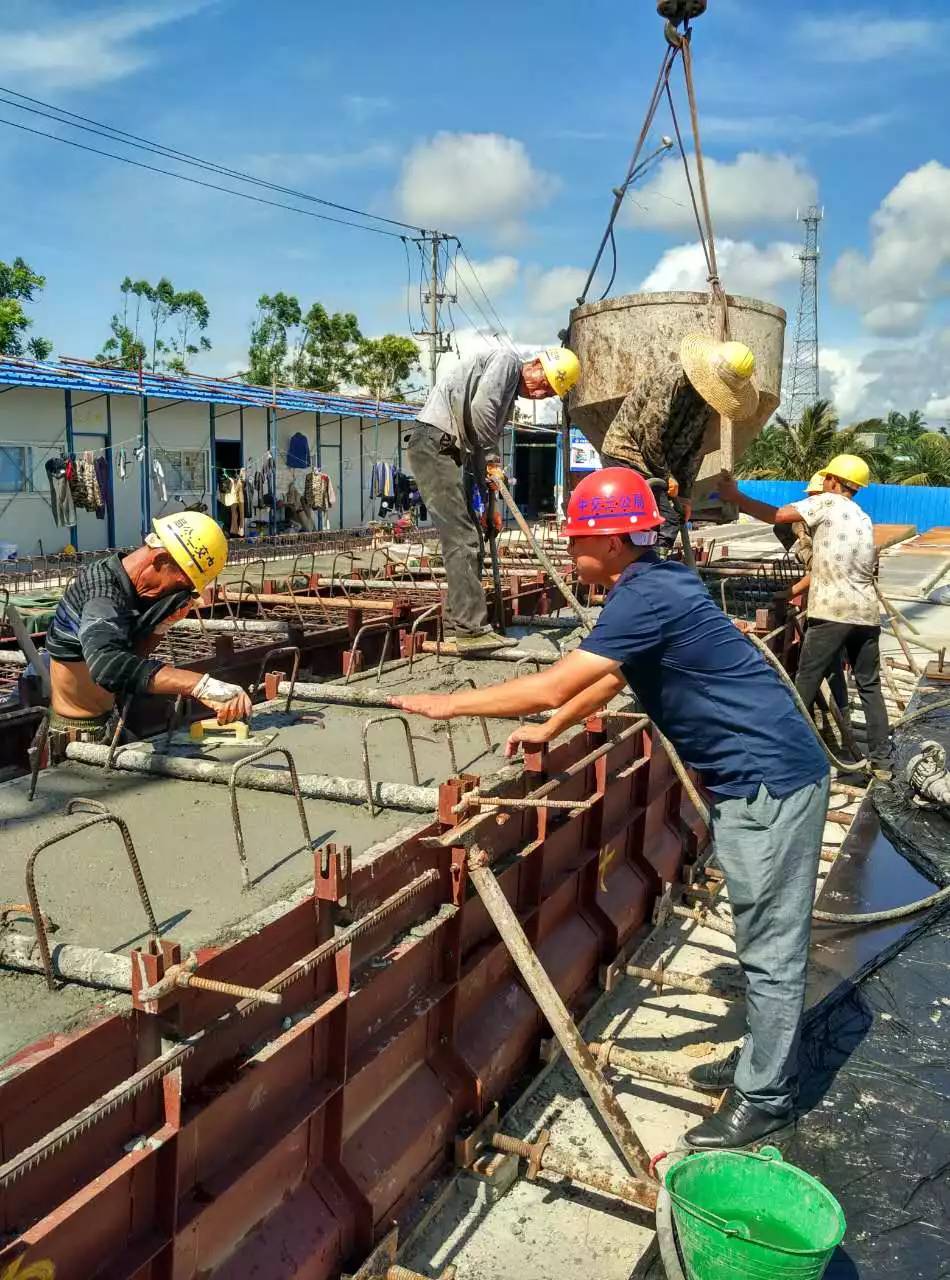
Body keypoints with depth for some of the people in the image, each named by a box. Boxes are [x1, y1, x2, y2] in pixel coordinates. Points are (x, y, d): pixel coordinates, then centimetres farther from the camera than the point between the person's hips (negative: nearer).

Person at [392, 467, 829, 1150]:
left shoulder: (647, 595, -22)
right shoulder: (655, 585, 9)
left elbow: (553, 685, -26)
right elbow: (611, 678, 22)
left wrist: (451, 703, -17)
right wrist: (548, 731, 20)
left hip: (771, 781, -10)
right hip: (754, 777, 10)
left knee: (772, 948, 2)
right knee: (762, 938, 20)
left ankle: (765, 1097, 14)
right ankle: (761, 1059, 34)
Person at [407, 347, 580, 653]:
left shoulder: (509, 397, 24)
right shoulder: (505, 361, -3)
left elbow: (481, 448, 23)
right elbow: (480, 408, -19)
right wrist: (492, 458, -8)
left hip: (450, 452, 10)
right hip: (434, 441, -10)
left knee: (470, 537, 11)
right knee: (462, 537, -14)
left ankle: (458, 618, 18)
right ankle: (472, 629, -16)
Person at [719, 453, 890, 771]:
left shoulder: (826, 503, 0)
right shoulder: (864, 520, 22)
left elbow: (777, 516, -9)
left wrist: (734, 497, -1)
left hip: (832, 613, -7)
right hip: (866, 613, 7)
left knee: (806, 683, 3)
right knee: (869, 685, 14)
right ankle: (881, 758, 17)